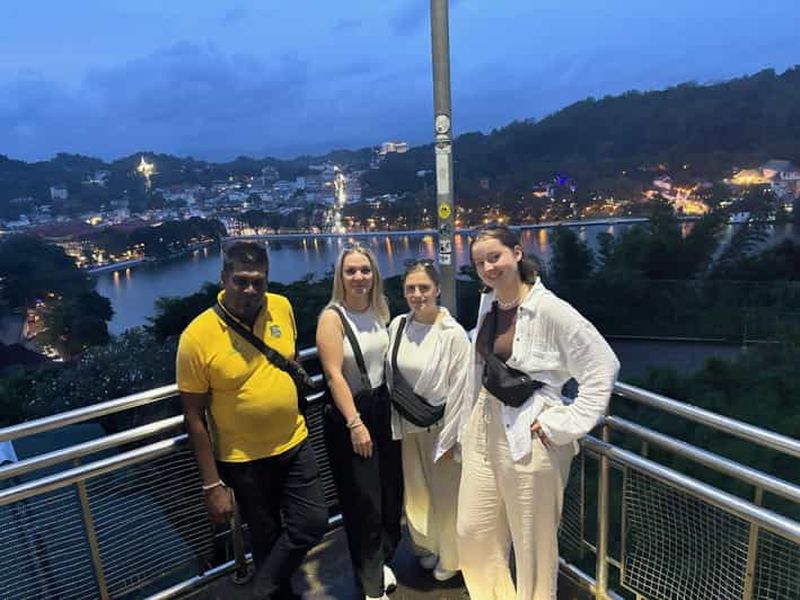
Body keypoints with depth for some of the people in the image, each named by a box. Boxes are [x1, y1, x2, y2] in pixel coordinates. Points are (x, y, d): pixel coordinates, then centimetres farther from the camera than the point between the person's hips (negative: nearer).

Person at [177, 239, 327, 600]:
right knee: (267, 537, 15)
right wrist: (212, 484, -11)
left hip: (294, 445, 4)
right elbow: (194, 416, -14)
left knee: (313, 524, 6)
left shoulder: (282, 307, -8)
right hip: (243, 460, -3)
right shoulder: (197, 336, -20)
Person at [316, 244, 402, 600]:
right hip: (349, 416, -6)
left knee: (391, 490, 13)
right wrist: (355, 423, -21)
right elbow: (334, 375, -18)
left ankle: (381, 560, 39)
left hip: (384, 408, 6)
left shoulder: (379, 311, 4)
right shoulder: (332, 318, -14)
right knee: (364, 500, 5)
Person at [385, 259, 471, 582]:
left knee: (445, 495, 12)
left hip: (440, 427, -4)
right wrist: (395, 424, 5)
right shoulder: (398, 325, -4)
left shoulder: (453, 334, -18)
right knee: (416, 493, 18)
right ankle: (430, 546, 45)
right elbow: (390, 379, 3)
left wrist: (448, 439, -11)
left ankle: (449, 559, 38)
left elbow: (460, 390, -14)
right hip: (408, 427, 4)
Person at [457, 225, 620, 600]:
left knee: (534, 544, 11)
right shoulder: (488, 305, 5)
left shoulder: (550, 309, -16)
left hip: (531, 439, -7)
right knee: (473, 534, 17)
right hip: (484, 433, 7)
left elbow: (603, 368, -16)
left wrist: (561, 425, -16)